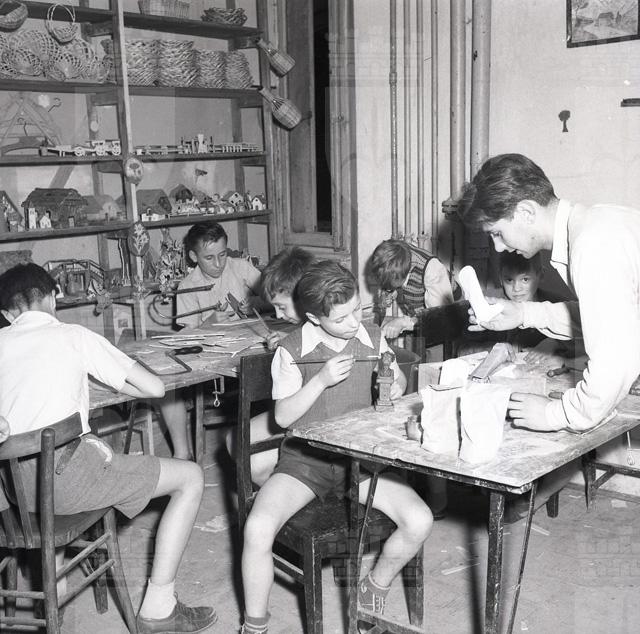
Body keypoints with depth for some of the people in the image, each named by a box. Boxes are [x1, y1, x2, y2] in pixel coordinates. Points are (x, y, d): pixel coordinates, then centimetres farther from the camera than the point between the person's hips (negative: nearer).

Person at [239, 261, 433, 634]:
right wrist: (321, 380, -20)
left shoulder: (374, 339, 1)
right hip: (306, 457, -2)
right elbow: (283, 416, -7)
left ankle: (375, 589, 13)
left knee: (419, 521, -19)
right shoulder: (292, 351, -6)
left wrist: (394, 386, -9)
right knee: (257, 529, -26)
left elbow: (399, 385, 16)